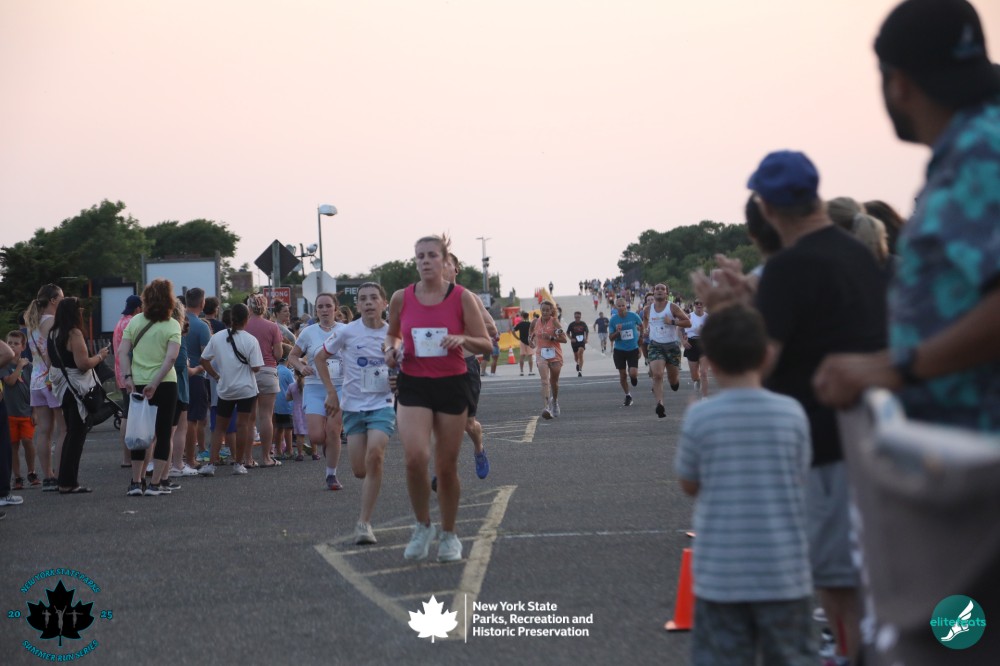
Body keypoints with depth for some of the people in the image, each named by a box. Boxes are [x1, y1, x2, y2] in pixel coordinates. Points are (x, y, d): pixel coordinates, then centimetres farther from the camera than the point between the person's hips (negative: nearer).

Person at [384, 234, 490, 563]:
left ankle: (449, 535, 24)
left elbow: (485, 344, -1)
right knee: (415, 457, -19)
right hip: (413, 386, 0)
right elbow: (392, 334, 19)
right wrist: (391, 348, -3)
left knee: (447, 466, 5)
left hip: (452, 386, 0)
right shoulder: (402, 298, 1)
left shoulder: (462, 297, -4)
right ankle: (422, 526, 3)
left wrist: (462, 339, -21)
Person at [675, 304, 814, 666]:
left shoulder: (699, 417, -8)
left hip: (720, 576, -1)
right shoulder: (791, 413, -4)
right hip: (784, 573, 1)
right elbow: (800, 477, 5)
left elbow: (689, 484, 4)